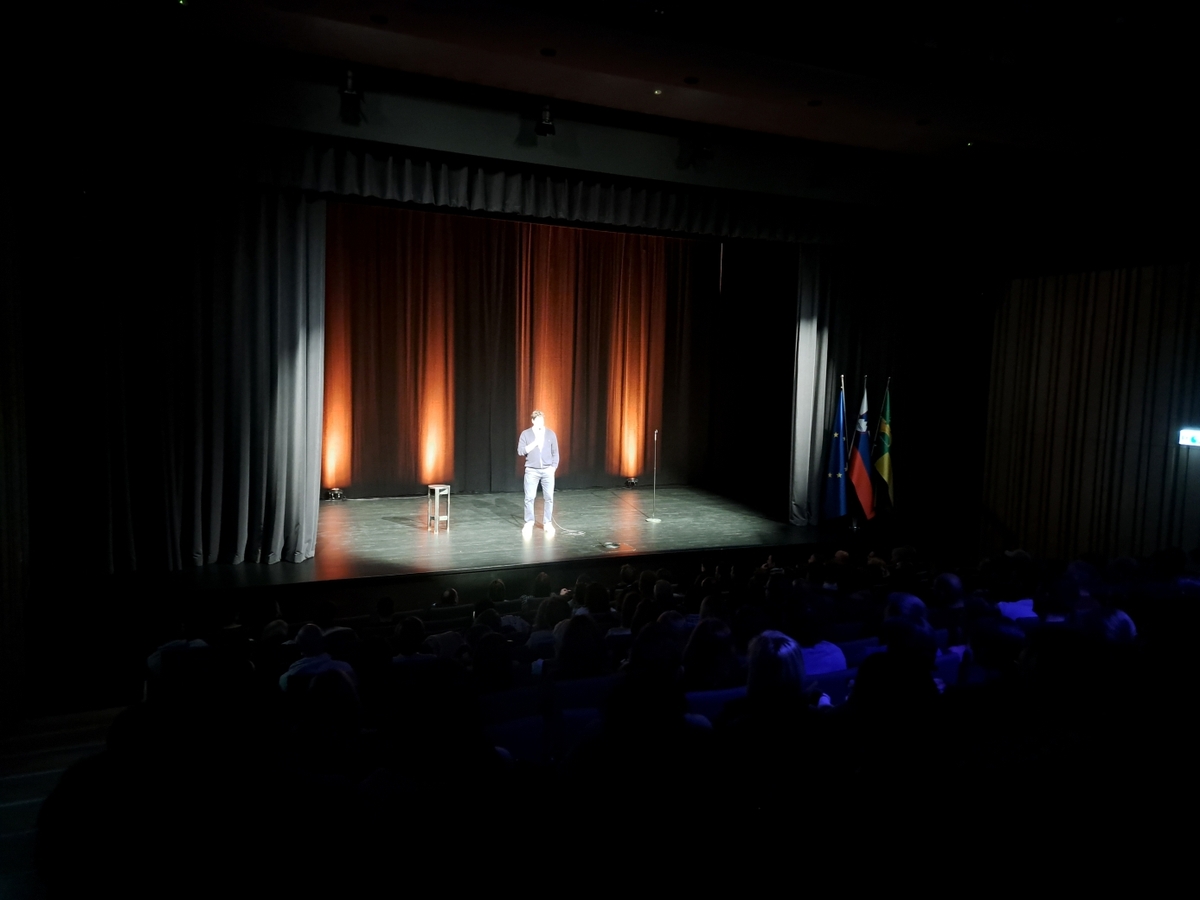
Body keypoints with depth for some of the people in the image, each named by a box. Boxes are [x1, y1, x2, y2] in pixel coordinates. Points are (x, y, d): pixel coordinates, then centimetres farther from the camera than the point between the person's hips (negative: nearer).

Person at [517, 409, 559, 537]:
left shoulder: (551, 434, 5)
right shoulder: (526, 434, 0)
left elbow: (555, 453, 8)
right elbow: (520, 451, -7)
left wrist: (553, 467, -3)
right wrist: (535, 443, -14)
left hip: (547, 471, 1)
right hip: (532, 471, -1)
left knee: (549, 498, 3)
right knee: (529, 498, -1)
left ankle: (547, 523, 14)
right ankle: (528, 523, 10)